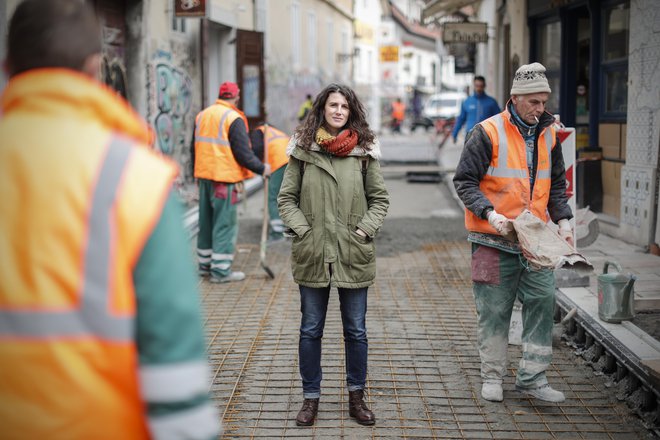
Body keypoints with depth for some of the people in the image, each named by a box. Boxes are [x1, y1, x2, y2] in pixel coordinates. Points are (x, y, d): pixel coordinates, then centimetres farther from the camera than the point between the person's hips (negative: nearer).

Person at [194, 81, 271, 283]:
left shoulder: (202, 115, 11)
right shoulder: (234, 119, -14)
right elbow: (243, 153, -16)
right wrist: (261, 168, -3)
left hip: (204, 176, 8)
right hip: (225, 178, -8)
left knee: (206, 221, 16)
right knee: (225, 223, -2)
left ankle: (205, 264, 25)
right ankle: (221, 270, 0)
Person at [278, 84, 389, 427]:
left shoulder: (364, 150, 1)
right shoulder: (302, 148, 0)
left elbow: (379, 199, 8)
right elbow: (286, 198, 4)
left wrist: (365, 230, -4)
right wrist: (302, 229, -7)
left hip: (354, 256, 1)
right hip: (312, 255, 0)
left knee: (356, 330, 10)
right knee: (310, 330, 9)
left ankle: (356, 398, 25)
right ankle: (310, 399, 22)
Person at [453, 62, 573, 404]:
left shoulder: (548, 134, 9)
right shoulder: (487, 133, -10)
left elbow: (556, 184, 18)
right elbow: (464, 181, -9)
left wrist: (563, 220, 3)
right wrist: (489, 213, -21)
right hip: (493, 239, -5)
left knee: (543, 301, 1)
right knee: (494, 308, 3)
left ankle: (532, 377, 13)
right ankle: (492, 376, 19)